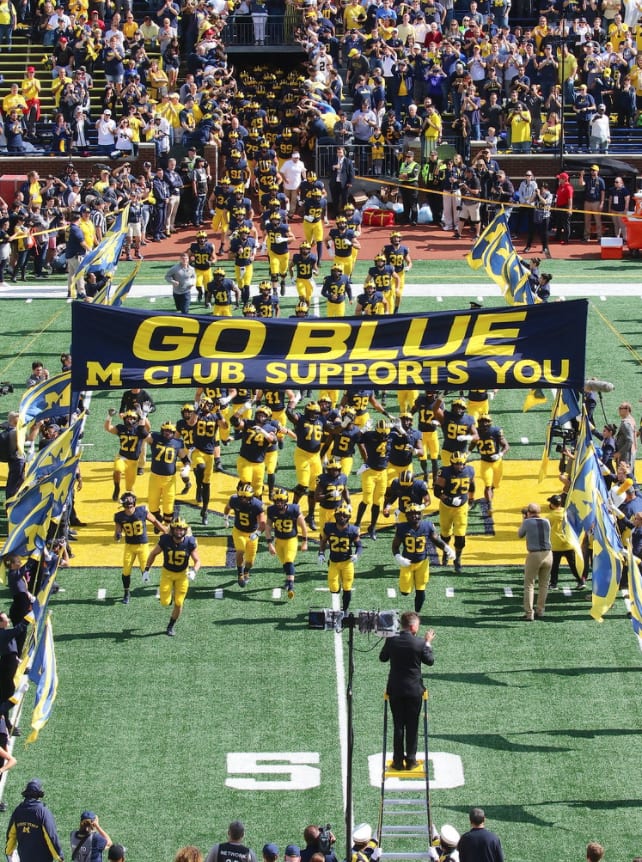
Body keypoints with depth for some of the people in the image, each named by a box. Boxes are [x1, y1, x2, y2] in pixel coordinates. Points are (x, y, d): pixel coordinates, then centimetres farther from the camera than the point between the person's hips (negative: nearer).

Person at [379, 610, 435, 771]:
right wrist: (428, 643, 12)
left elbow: (382, 658, 9)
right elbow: (430, 661, 0)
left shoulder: (391, 641, -7)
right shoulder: (419, 643, -13)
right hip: (414, 690, -2)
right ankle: (411, 760, 10)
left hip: (395, 691, 2)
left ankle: (398, 760, 9)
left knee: (398, 726, 8)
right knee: (412, 726, 8)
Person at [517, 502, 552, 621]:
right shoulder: (546, 522, 6)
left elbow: (520, 535, 12)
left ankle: (529, 614, -3)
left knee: (529, 585, 3)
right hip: (547, 554, 4)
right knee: (543, 585, 16)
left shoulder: (527, 522, -5)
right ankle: (540, 611, 19)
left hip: (533, 555, -4)